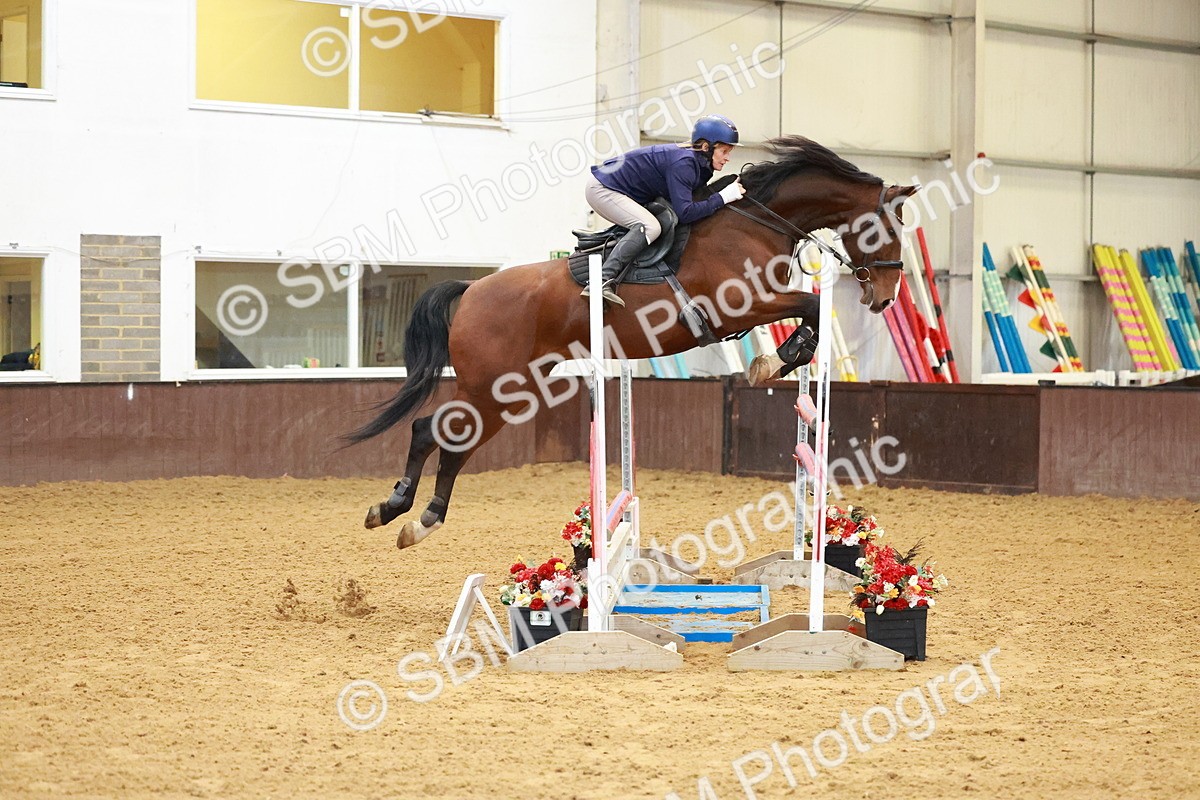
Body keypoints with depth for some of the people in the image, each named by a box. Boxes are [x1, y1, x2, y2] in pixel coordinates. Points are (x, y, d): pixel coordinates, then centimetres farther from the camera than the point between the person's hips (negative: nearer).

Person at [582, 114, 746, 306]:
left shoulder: (701, 165, 3)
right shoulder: (682, 163, -26)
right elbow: (684, 213, -31)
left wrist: (732, 190, -2)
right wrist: (722, 197, -27)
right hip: (602, 189, -10)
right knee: (649, 227, -27)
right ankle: (603, 281, -35)